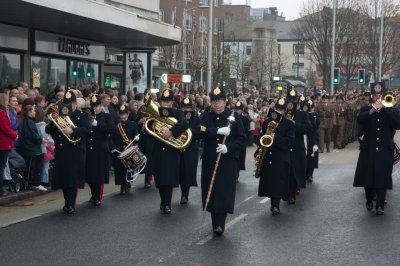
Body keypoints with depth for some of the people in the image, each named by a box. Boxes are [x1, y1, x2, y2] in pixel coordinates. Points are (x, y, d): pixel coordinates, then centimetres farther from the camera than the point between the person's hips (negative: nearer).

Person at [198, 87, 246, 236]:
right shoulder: (206, 116, 6)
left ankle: (220, 224, -11)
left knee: (225, 192, -10)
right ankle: (215, 222, 18)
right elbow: (200, 132, -13)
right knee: (211, 192, 5)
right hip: (209, 160, 2)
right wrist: (219, 131, -23)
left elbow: (242, 140, -1)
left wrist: (228, 147, -17)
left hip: (228, 161, -2)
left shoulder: (233, 117, 1)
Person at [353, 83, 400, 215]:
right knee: (367, 175, 6)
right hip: (368, 149, 1)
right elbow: (359, 119, -13)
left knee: (382, 177, -6)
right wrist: (372, 110, -27)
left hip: (385, 149, -1)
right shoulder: (365, 109, 7)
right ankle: (369, 201, 26)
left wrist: (385, 108, -17)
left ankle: (380, 205, -2)